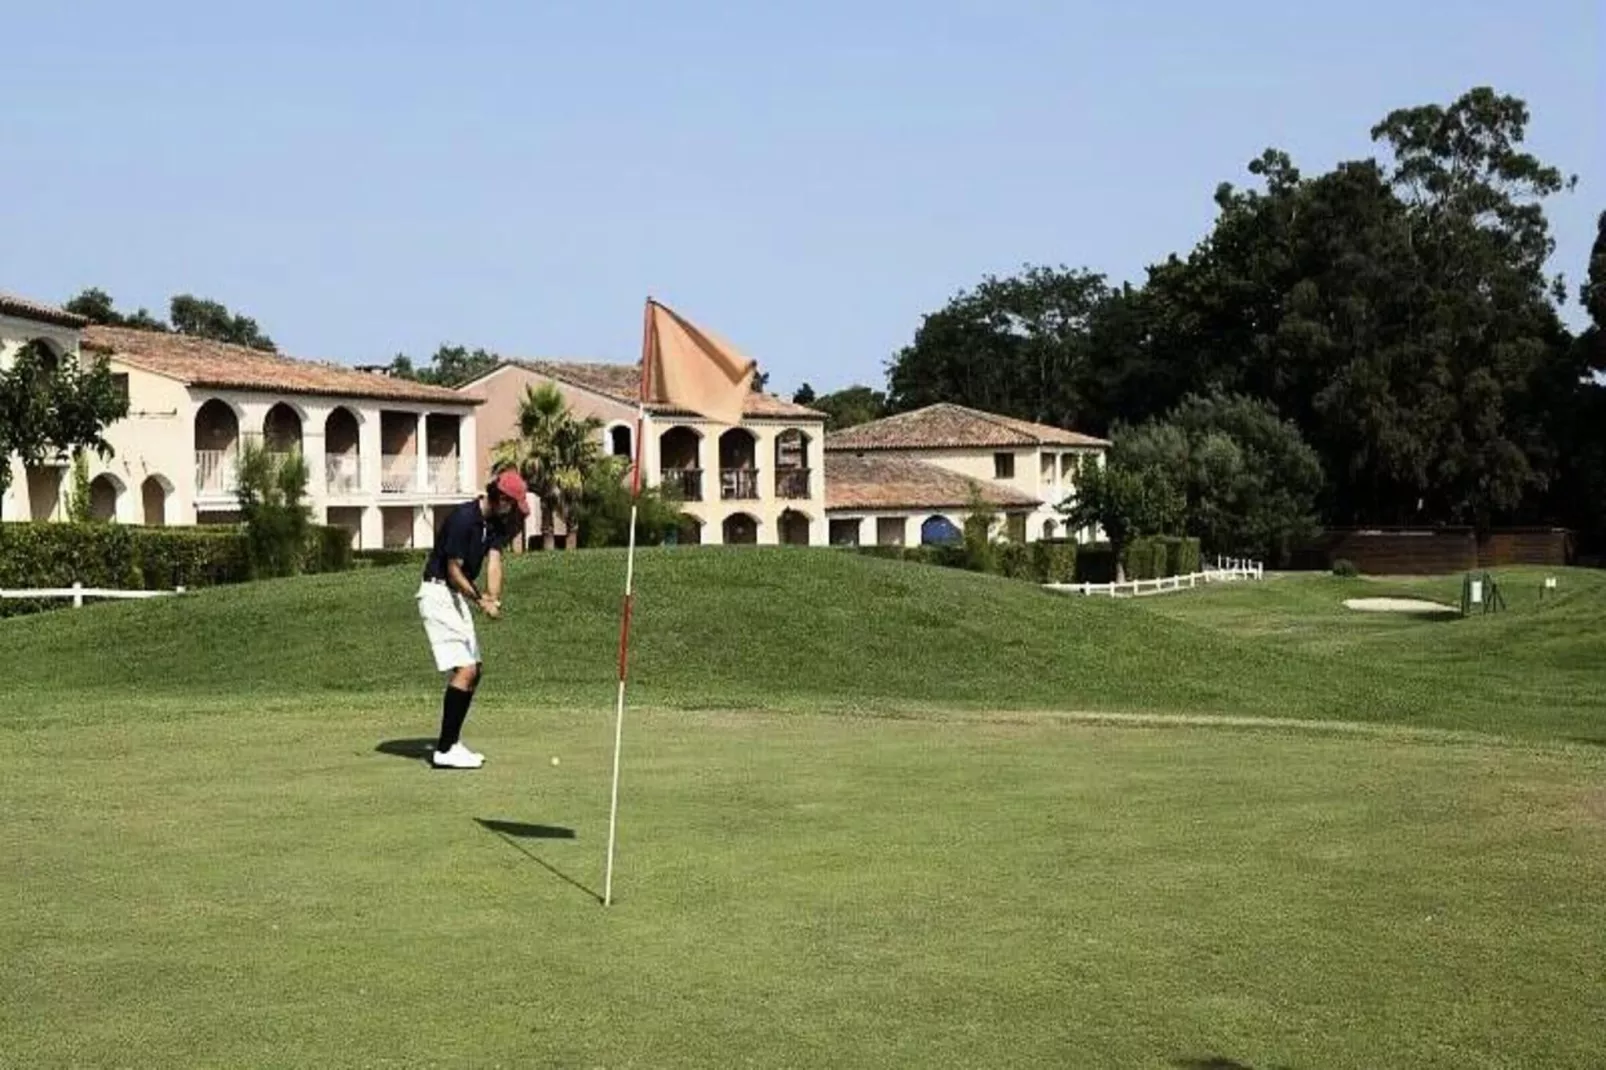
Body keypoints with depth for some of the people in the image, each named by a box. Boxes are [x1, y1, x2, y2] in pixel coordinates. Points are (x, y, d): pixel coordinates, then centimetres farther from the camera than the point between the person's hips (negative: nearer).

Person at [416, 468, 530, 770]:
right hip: (439, 594, -10)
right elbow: (453, 570, -19)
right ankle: (444, 750, -14)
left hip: (458, 597, 10)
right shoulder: (463, 518, -20)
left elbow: (494, 561, -7)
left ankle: (451, 743, 17)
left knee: (474, 670, 11)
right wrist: (480, 600, -27)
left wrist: (492, 598, -23)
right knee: (464, 669, -16)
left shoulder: (495, 524, 7)